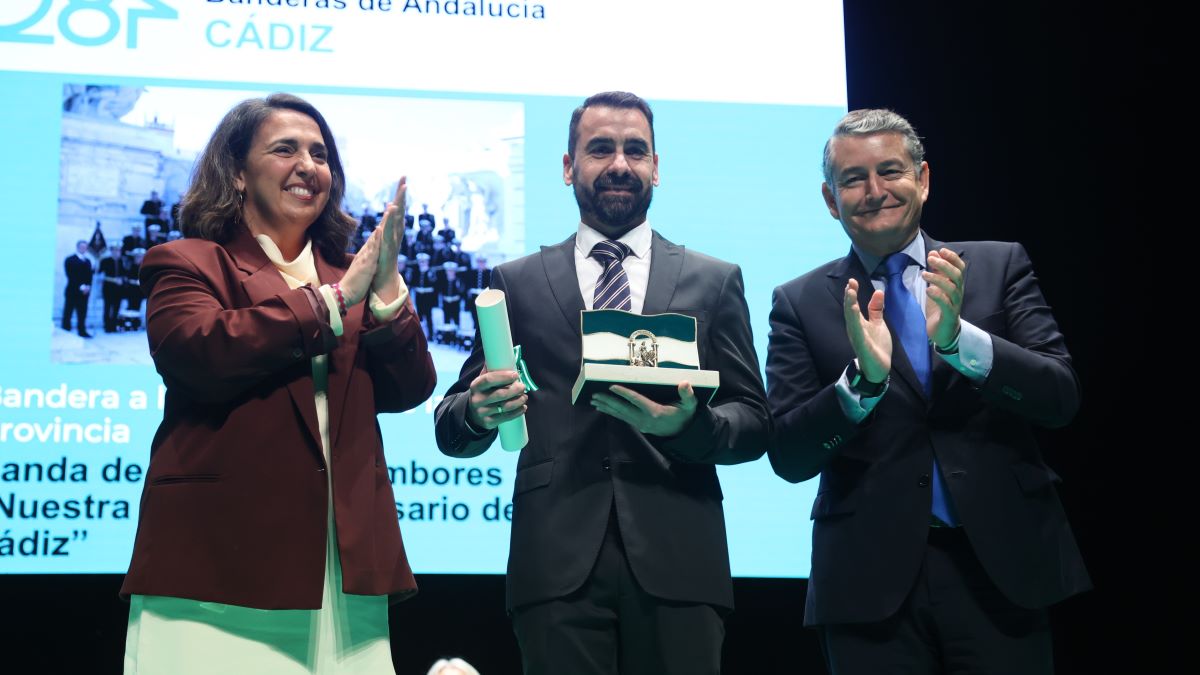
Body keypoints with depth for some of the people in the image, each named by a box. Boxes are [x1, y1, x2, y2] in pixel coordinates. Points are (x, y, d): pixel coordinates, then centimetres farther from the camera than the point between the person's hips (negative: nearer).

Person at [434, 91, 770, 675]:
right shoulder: (516, 283, 11)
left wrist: (688, 424, -14)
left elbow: (755, 423, 7)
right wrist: (479, 414, -14)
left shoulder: (714, 281, 12)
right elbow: (452, 428, 9)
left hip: (677, 562, 1)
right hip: (557, 564, 0)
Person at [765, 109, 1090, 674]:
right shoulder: (800, 303, 4)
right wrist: (863, 375, -19)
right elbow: (788, 458, -2)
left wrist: (958, 337, -18)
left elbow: (1062, 397, -3)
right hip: (871, 580, 0)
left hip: (1001, 564, 1)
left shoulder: (1000, 266, 5)